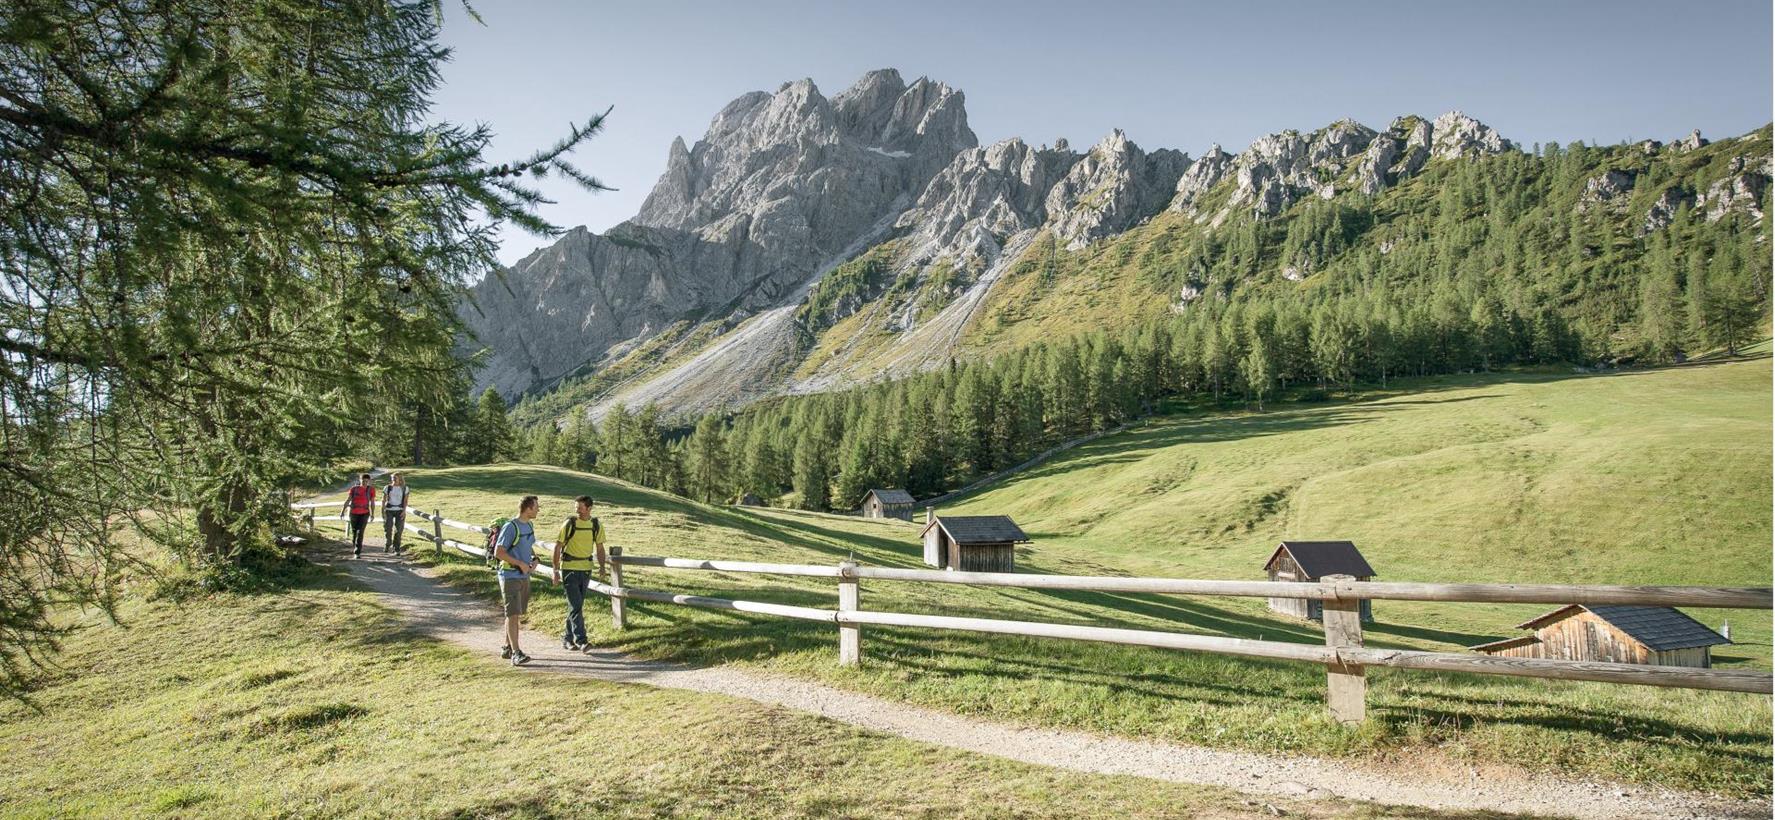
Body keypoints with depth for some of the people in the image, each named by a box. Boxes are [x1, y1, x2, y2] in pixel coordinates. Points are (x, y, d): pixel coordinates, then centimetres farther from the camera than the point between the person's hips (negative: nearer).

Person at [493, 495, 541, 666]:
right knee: (513, 614, -11)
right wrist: (520, 564, -17)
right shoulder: (510, 527, -16)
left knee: (516, 614, 14)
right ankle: (516, 653, -14)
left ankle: (508, 648, 25)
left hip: (524, 576, 8)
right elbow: (498, 552, -19)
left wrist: (535, 559, 4)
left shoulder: (530, 526, 9)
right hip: (510, 576, -8)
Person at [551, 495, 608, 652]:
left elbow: (599, 548, 9)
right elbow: (558, 547, -4)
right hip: (569, 568, -4)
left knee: (577, 605, 12)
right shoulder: (570, 524, -8)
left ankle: (567, 639, 24)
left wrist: (602, 566, -7)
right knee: (575, 605, -11)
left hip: (586, 569, 5)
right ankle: (581, 641, -15)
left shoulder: (596, 526, 2)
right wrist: (555, 570, -7)